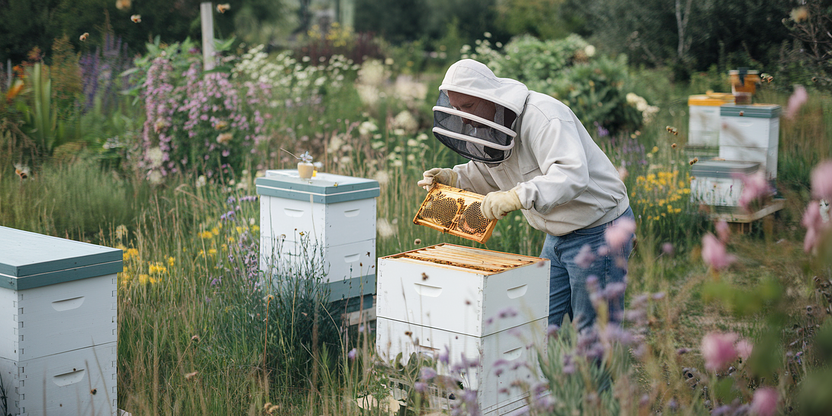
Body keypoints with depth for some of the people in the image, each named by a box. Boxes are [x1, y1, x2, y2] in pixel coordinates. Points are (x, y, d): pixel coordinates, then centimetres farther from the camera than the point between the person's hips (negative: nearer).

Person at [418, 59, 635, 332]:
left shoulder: (541, 115, -26)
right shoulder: (489, 127, 3)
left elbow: (573, 174, -39)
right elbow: (488, 174, 20)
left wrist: (517, 197, -49)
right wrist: (452, 177, 2)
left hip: (599, 230, -9)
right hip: (559, 234, 9)